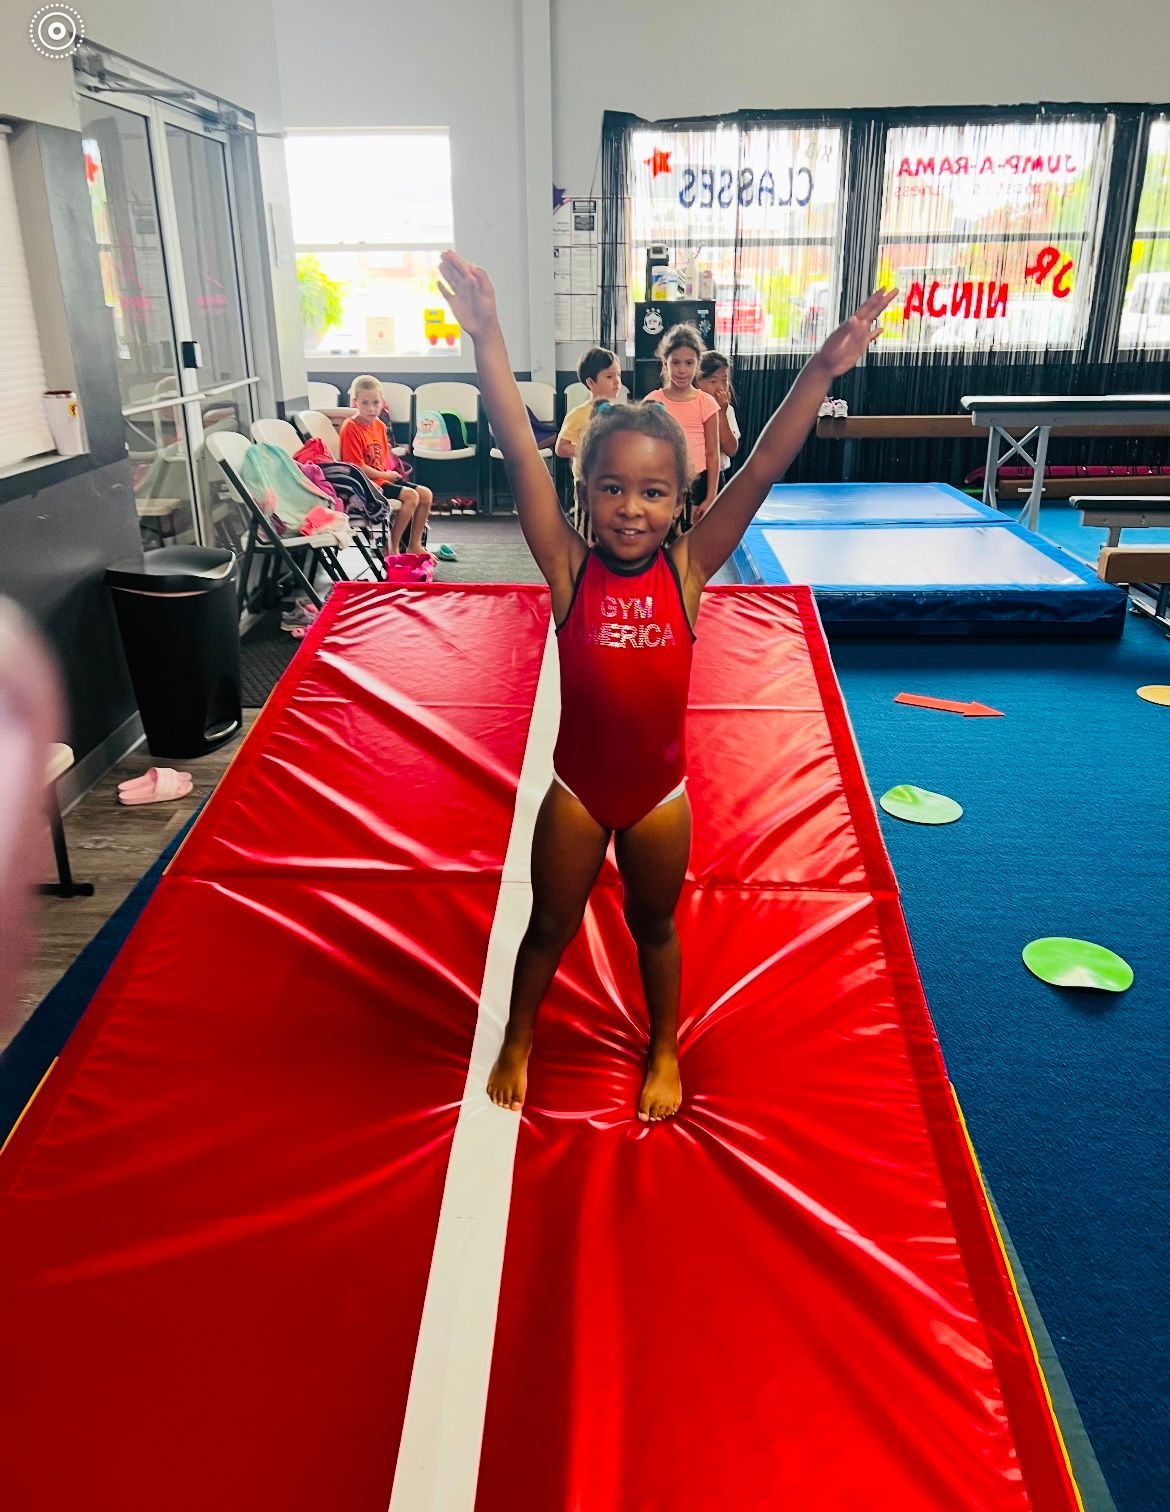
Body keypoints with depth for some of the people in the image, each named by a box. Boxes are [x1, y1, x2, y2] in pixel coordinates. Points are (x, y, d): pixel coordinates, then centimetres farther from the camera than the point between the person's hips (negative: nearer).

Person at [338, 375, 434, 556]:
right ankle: (392, 548, -13)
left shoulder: (379, 426, 10)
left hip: (384, 478, 9)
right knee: (411, 496, -23)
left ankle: (414, 545, 10)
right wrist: (386, 475, -9)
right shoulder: (350, 429, -15)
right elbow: (357, 467, -18)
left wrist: (393, 474, -2)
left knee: (425, 494, 0)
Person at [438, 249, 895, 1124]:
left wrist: (824, 371, -31)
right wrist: (488, 340, -33)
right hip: (576, 788, -1)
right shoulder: (569, 570, -16)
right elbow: (523, 457, -25)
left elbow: (761, 472, -22)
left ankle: (665, 1050, 46)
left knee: (655, 925, 22)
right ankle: (517, 1043, 44)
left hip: (660, 790, 1)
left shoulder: (687, 571, -14)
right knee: (551, 926, 18)